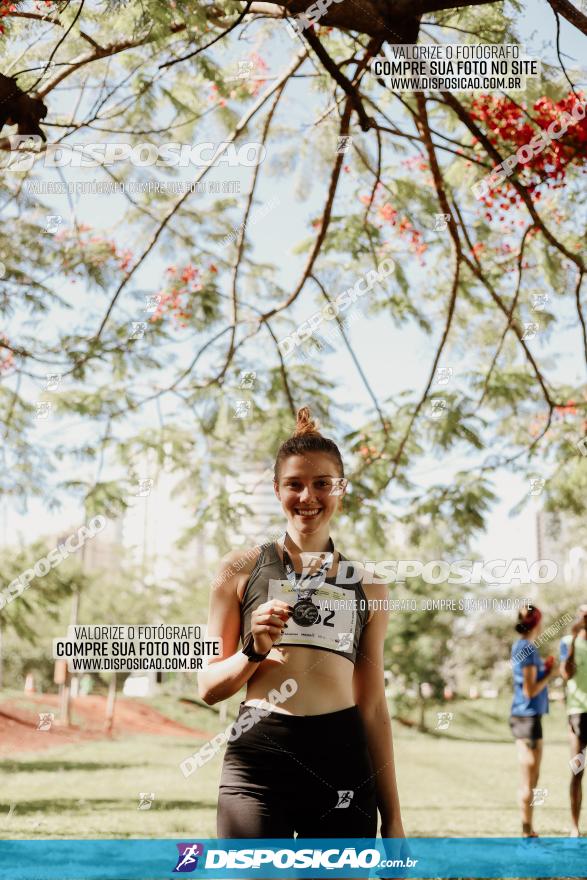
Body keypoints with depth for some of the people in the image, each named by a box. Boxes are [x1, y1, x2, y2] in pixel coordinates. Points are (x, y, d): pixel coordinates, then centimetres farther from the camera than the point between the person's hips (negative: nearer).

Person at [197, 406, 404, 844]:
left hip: (343, 761, 2)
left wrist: (392, 816, 12)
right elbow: (209, 688, 8)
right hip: (258, 758, -1)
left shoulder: (367, 587, 10)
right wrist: (254, 651, -12)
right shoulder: (243, 569, 5)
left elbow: (374, 706, 12)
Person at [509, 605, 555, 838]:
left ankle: (529, 830, 24)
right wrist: (549, 674, -8)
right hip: (528, 717, -10)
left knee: (532, 778, 17)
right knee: (528, 781, -3)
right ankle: (527, 833, 2)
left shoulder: (520, 646, 12)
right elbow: (530, 691, -19)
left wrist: (545, 668, 9)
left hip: (526, 716, 10)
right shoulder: (528, 649, -16)